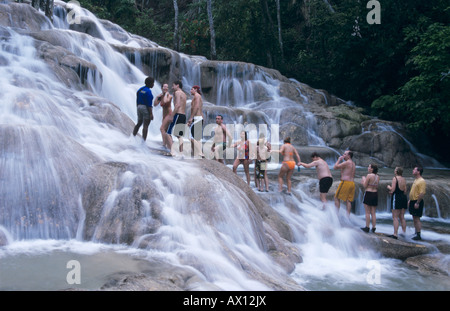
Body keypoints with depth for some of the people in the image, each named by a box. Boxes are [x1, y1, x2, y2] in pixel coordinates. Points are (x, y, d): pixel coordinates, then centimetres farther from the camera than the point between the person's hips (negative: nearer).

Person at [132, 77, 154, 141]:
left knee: (139, 123, 20)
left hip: (139, 107, 8)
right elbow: (149, 104, -17)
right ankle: (144, 141, -4)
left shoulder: (140, 90, 10)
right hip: (146, 108, -8)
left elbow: (137, 101, 14)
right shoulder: (148, 91, -14)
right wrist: (151, 113, -16)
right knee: (146, 125, -4)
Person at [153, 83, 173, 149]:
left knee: (162, 128, -21)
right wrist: (157, 97, -2)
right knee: (165, 131, 9)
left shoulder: (169, 96, -7)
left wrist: (166, 94, -11)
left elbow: (165, 101, -27)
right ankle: (168, 146, 15)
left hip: (169, 115, -8)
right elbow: (155, 104, 5)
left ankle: (164, 143, -23)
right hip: (164, 115, 8)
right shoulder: (161, 96, 10)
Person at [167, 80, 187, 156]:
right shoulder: (183, 94, 22)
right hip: (184, 115, 9)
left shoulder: (177, 92, -5)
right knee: (180, 135, 11)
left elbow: (177, 105, -17)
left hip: (178, 115, -9)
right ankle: (181, 151, 8)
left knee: (169, 133, -8)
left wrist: (172, 115, -20)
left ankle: (172, 151, -17)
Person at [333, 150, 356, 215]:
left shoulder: (346, 162, -10)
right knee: (348, 200, 6)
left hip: (345, 182, -8)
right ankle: (348, 215, 2)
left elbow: (335, 167, -10)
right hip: (352, 183, 8)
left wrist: (339, 160, 0)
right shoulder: (353, 164, 18)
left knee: (337, 198, 0)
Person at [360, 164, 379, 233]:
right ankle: (373, 227, 12)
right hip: (375, 194, 6)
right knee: (373, 213, 10)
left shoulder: (369, 175, -14)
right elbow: (376, 186, 14)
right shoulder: (377, 176, 6)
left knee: (367, 212, 0)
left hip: (368, 193, -6)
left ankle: (367, 227, 2)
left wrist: (363, 179, 6)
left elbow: (365, 186, -11)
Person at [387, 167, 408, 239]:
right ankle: (404, 232, 17)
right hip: (404, 198, 7)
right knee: (402, 217, 15)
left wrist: (389, 187, 7)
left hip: (396, 197, -7)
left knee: (395, 217, -6)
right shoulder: (404, 180, 12)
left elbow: (392, 189, -15)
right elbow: (405, 191, 14)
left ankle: (395, 234, -9)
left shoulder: (395, 178, -8)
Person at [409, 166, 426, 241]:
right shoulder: (415, 180, 15)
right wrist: (410, 200, 21)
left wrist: (417, 203, -24)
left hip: (417, 202, -10)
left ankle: (418, 235, -1)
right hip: (413, 201, 10)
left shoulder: (422, 181, -16)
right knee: (414, 218, 13)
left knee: (417, 218, -7)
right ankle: (416, 233, 21)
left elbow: (422, 193, -22)